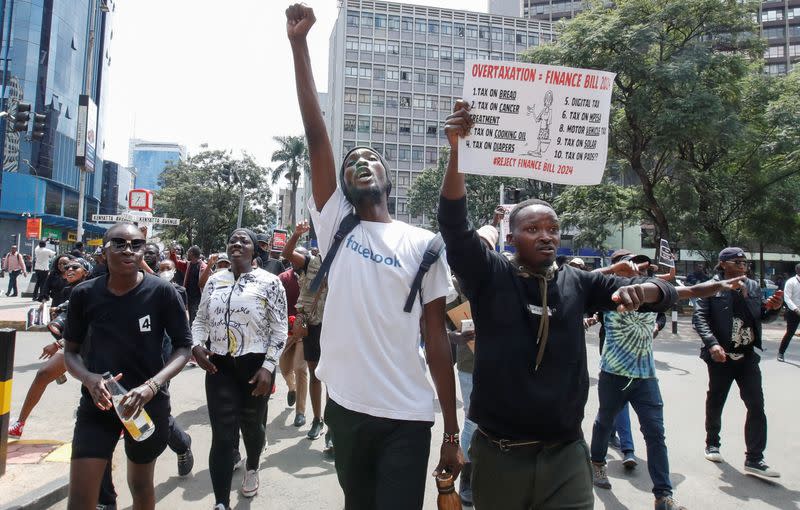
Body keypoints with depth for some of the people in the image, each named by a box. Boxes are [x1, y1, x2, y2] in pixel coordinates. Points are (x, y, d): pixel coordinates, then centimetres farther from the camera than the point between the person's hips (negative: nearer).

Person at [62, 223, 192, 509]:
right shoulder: (84, 294, -7)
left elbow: (183, 346, -8)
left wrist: (152, 386, -23)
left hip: (149, 403, -1)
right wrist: (90, 379, -18)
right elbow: (71, 351, 3)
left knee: (140, 484, 20)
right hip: (97, 403, 1)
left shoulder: (161, 292, -13)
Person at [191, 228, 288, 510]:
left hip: (255, 365, -2)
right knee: (222, 435, -2)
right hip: (219, 365, 2)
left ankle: (252, 469, 46)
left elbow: (280, 329, -6)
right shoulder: (215, 280, 7)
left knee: (252, 424, 16)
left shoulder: (269, 282, -6)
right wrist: (197, 344, -4)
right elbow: (201, 319, 16)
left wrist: (268, 367, -13)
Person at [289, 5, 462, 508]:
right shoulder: (335, 225, 2)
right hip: (345, 407, 3)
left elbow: (437, 337, -2)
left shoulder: (423, 244, -3)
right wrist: (299, 42, -9)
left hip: (407, 417, -2)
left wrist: (453, 433, -2)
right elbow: (316, 134, -6)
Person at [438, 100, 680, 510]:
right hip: (498, 454, -1)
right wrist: (458, 153, -32)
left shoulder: (578, 283, 2)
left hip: (565, 454, 2)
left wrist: (639, 290, -21)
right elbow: (453, 224, -18)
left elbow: (666, 294, 3)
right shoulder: (490, 275, -5)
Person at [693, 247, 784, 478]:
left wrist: (773, 308, -4)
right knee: (715, 402, 12)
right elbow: (699, 317, -15)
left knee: (756, 406, -1)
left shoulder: (753, 286, 9)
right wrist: (712, 344, -27)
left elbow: (762, 316, 18)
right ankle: (712, 444, 33)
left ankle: (754, 459, 6)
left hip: (748, 356, 4)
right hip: (721, 356, -4)